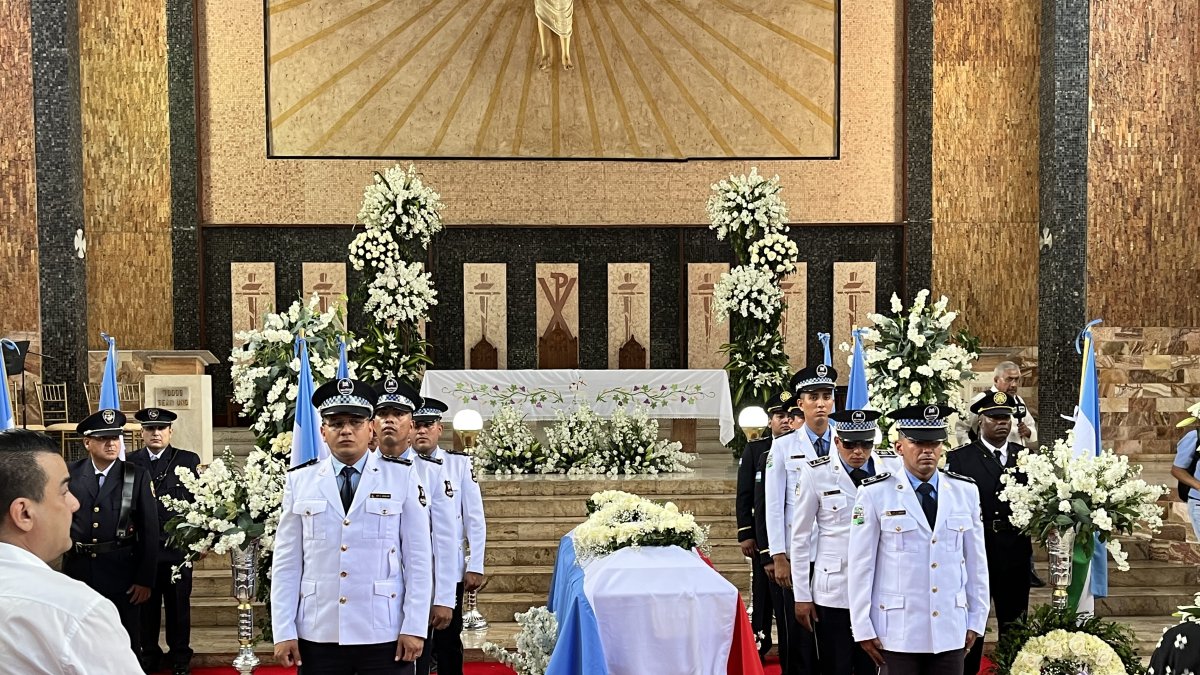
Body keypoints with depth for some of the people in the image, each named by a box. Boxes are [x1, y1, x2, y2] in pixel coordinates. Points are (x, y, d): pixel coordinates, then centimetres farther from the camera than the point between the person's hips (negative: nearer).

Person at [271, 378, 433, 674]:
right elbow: (287, 561, 4)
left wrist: (415, 627, -5)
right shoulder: (299, 481, 4)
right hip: (318, 635, 1)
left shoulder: (402, 477, 0)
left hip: (384, 635, -1)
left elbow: (418, 557, -1)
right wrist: (284, 631, 0)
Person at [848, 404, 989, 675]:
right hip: (897, 631, -2)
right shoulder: (875, 493, -4)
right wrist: (863, 628, -4)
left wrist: (976, 621, 9)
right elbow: (861, 565, -3)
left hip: (951, 632, 3)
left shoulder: (965, 491, 5)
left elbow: (976, 561, 10)